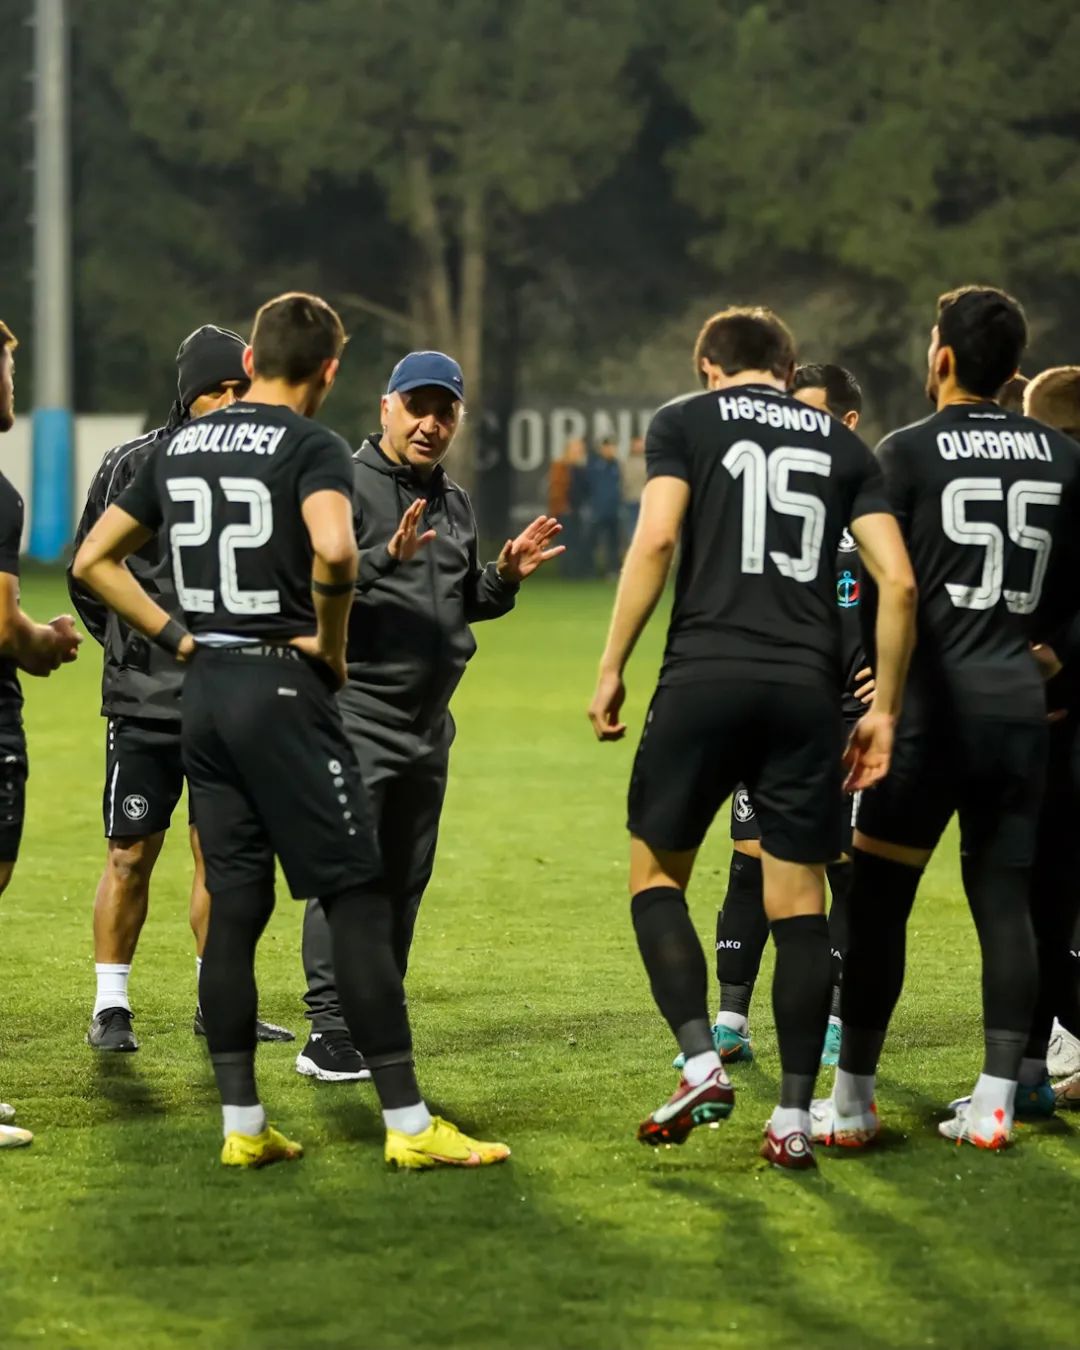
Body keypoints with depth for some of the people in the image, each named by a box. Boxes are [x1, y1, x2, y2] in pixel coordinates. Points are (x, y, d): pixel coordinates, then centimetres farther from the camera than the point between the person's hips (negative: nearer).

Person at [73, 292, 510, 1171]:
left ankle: (242, 1124, 11)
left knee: (234, 906, 10)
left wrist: (179, 636, 12)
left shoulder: (182, 447, 12)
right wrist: (330, 643, -12)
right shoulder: (311, 446, -9)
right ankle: (408, 1124, -3)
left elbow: (93, 560, 16)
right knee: (359, 900, -2)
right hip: (283, 686, -7)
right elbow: (334, 549, -28)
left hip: (205, 693, 7)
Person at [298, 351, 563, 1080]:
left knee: (405, 882, 11)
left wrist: (506, 576, 8)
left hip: (428, 722, 8)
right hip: (357, 713, -8)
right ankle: (329, 1033, -9)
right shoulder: (345, 485, -8)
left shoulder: (455, 502, 16)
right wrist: (385, 559, -30)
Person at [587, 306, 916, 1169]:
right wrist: (884, 710, 13)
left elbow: (656, 540, -6)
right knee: (799, 904, 6)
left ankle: (702, 1064, -4)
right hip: (807, 687, 2)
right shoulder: (841, 444, 16)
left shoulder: (685, 423, 8)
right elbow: (897, 580, 8)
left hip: (705, 676, -2)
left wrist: (612, 668, -1)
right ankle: (795, 1116, 4)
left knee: (657, 875, 12)